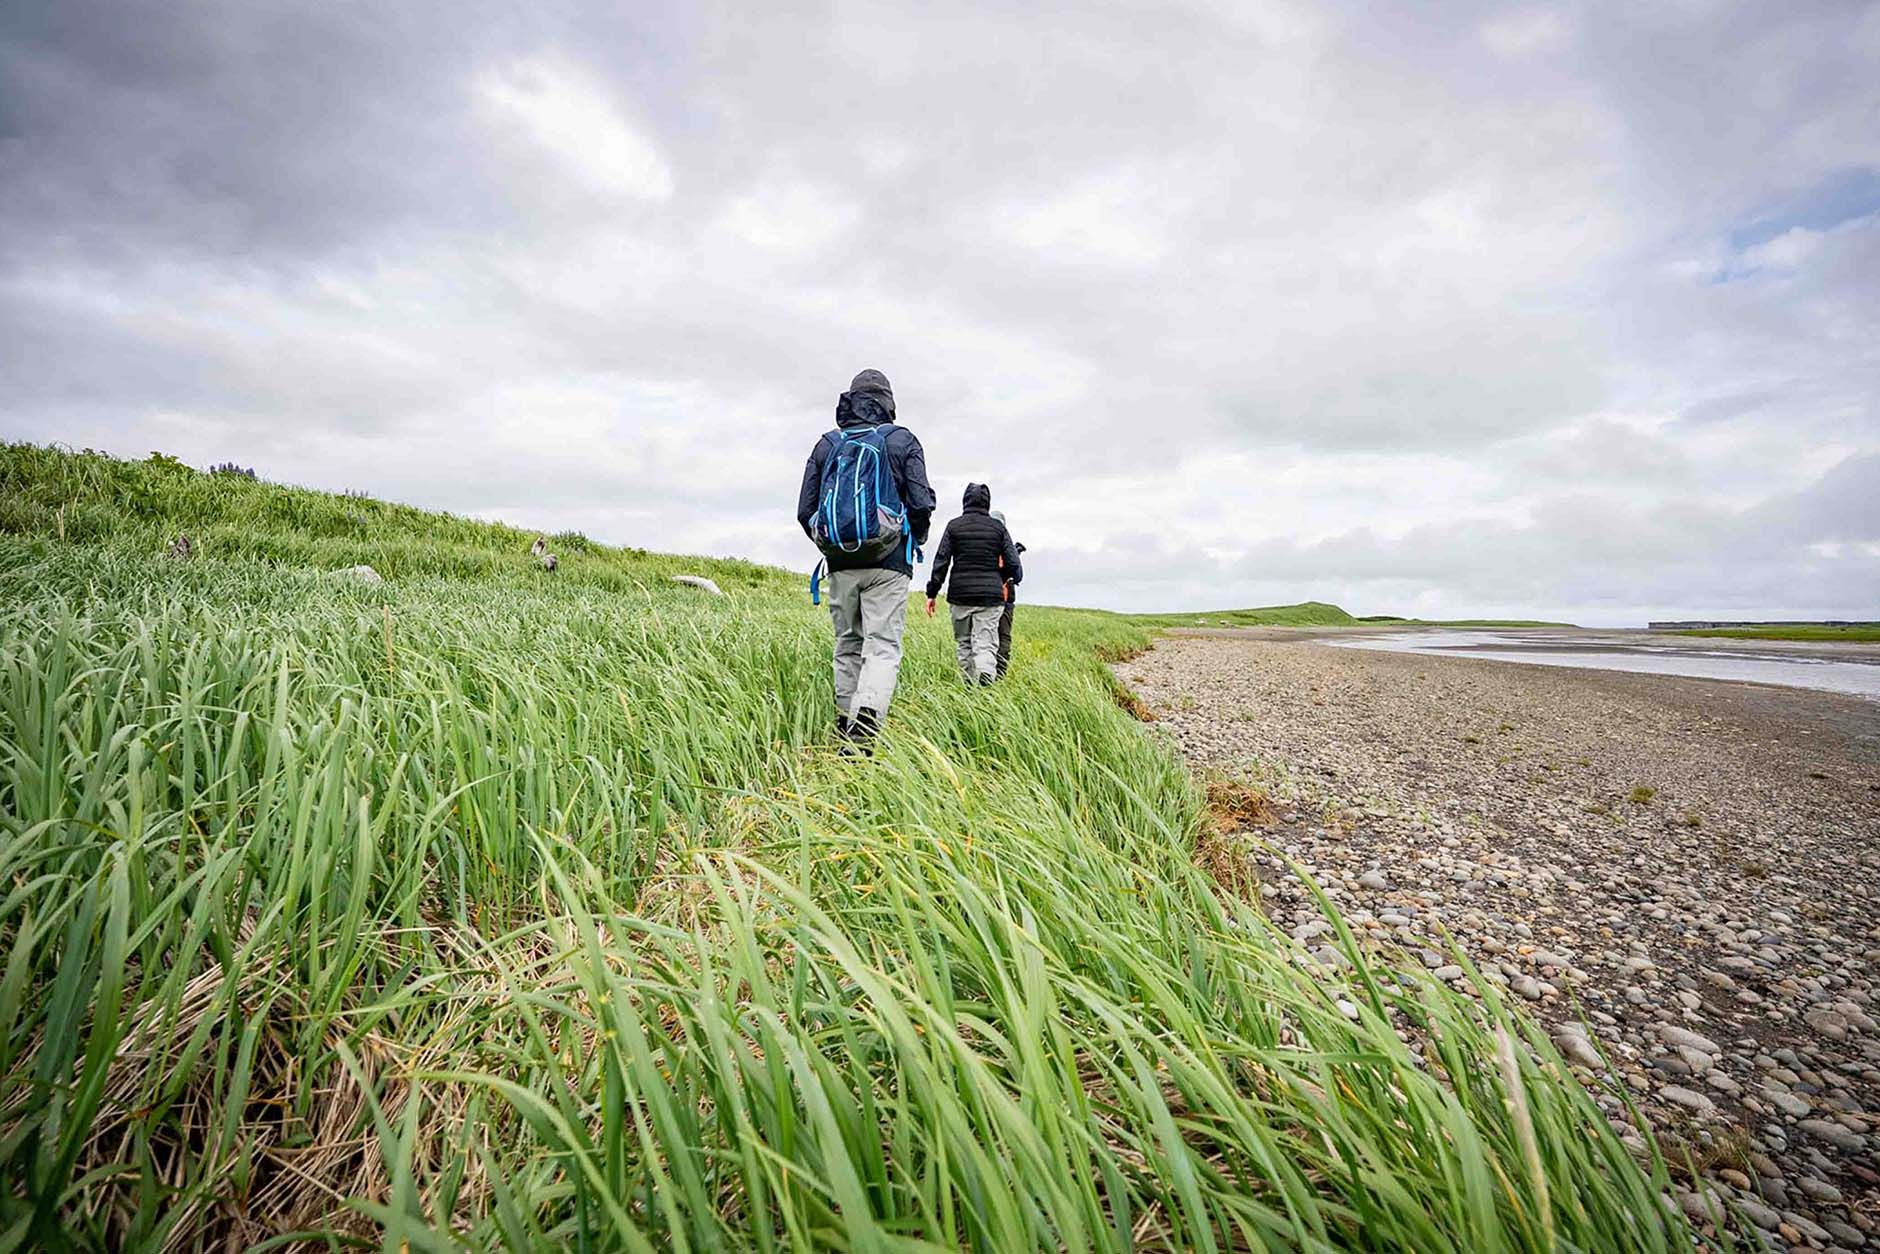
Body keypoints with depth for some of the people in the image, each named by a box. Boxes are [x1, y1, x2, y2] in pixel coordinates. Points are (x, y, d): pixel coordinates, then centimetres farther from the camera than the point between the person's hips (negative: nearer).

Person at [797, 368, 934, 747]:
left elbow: (805, 510, 7)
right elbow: (921, 503, -6)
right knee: (882, 647, -6)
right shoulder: (903, 441, 3)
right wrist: (916, 541, 13)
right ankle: (865, 724, -25)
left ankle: (846, 727, 19)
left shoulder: (826, 444, 11)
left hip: (840, 564, 3)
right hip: (888, 563, -3)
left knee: (847, 647, 14)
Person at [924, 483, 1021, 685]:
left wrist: (931, 593, 4)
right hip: (990, 595, 0)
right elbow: (1013, 563, 3)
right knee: (986, 644, -4)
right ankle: (985, 682, -27)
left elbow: (941, 561, 0)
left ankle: (970, 685, 17)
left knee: (963, 642, 14)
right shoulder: (998, 527, 4)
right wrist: (1008, 577, 26)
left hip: (960, 594, 1)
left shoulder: (954, 526, 3)